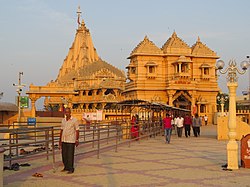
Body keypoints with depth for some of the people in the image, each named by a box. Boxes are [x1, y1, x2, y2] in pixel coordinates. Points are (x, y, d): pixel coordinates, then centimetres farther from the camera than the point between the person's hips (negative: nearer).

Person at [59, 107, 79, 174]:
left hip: (71, 141, -6)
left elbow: (77, 131, -7)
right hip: (64, 140, 6)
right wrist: (60, 140, 12)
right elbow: (61, 130, 14)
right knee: (64, 155, 10)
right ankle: (66, 167, 23)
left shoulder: (74, 120, -8)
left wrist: (77, 140, -11)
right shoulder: (63, 120, 9)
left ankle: (71, 169, 5)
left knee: (70, 155, -3)